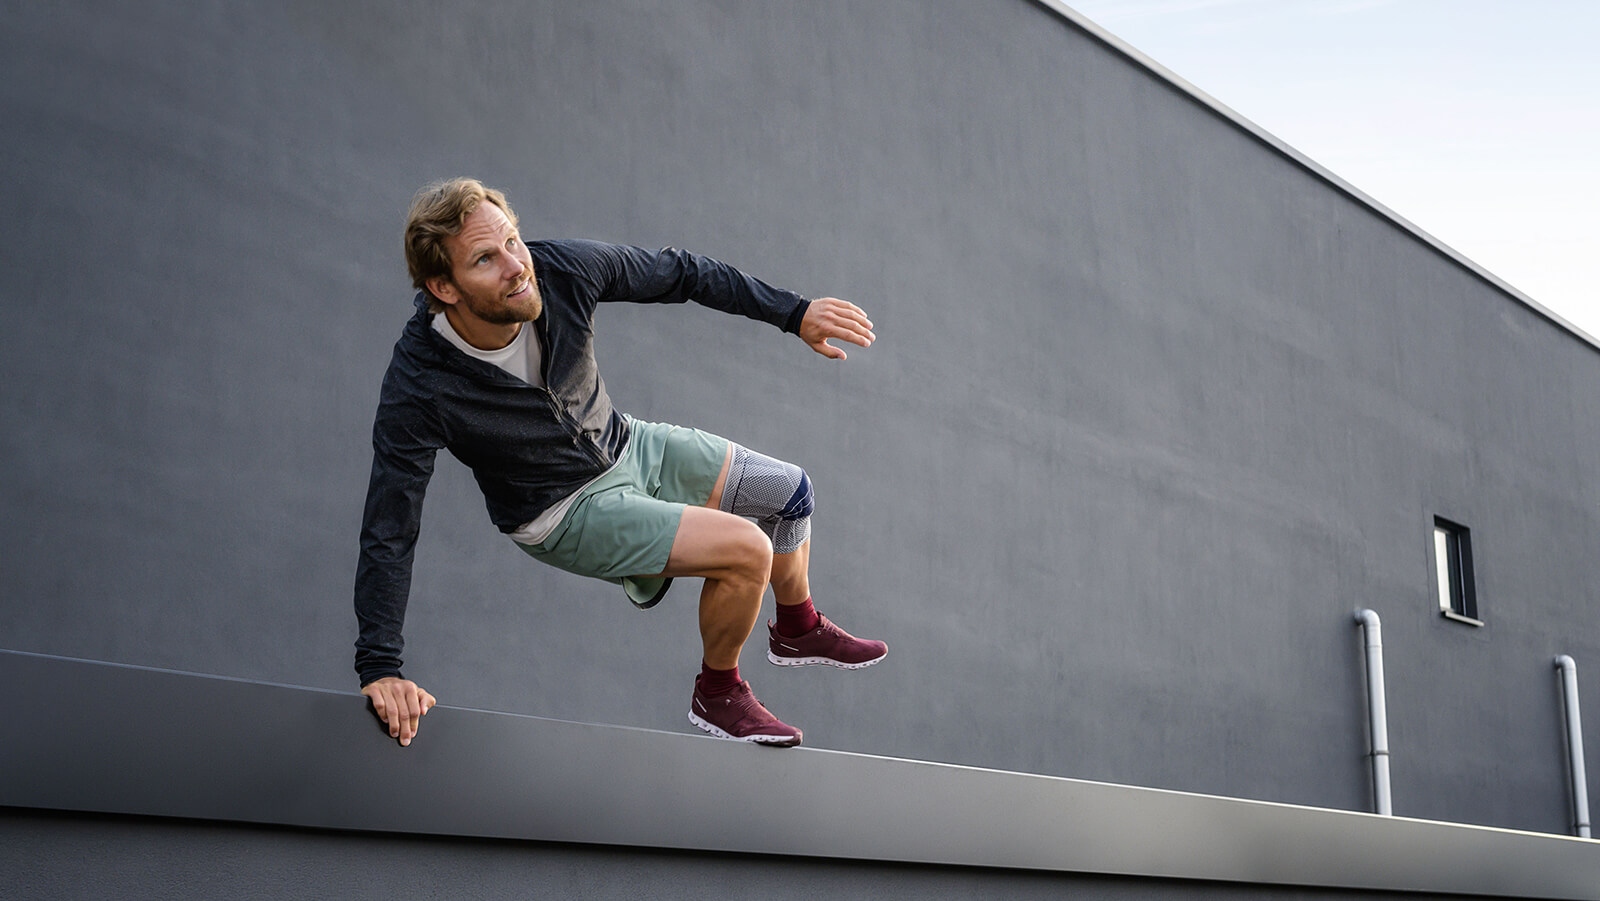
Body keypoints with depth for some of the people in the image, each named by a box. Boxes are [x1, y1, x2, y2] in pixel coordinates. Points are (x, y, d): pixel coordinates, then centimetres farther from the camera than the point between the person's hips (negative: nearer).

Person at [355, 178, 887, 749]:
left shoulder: (562, 269, -24)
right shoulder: (417, 391, -35)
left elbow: (680, 274, -7)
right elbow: (388, 531, -29)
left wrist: (795, 313, -5)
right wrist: (379, 670, -32)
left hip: (625, 443, 6)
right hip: (564, 510, -6)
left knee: (790, 493, 13)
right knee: (747, 550, -20)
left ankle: (798, 630, 42)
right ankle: (718, 696, 8)